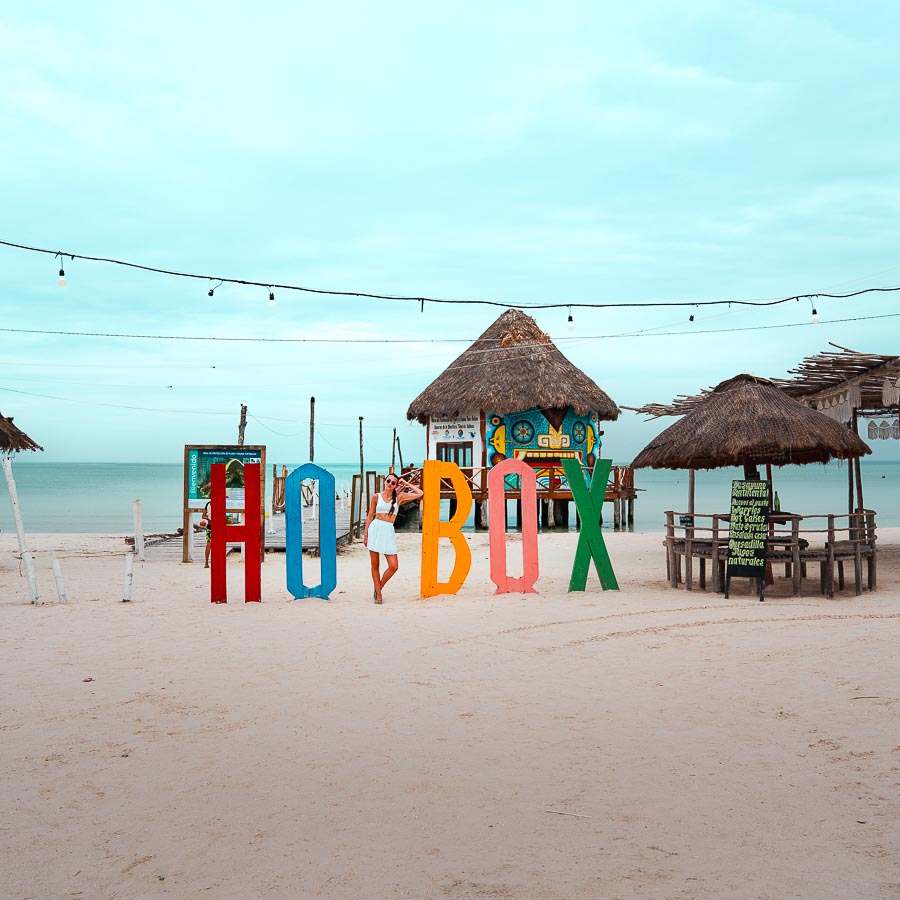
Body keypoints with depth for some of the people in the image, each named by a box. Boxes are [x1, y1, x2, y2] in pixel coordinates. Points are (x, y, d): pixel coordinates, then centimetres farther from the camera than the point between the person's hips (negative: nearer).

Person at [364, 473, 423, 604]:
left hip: (388, 531, 1)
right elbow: (370, 516, 10)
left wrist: (406, 483, 11)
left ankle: (378, 588, 14)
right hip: (375, 529, -1)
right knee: (375, 565, 2)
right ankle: (378, 594, 13)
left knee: (393, 566, -7)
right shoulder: (377, 497, 6)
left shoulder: (399, 497, 9)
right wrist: (365, 533, 5)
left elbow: (419, 493, 8)